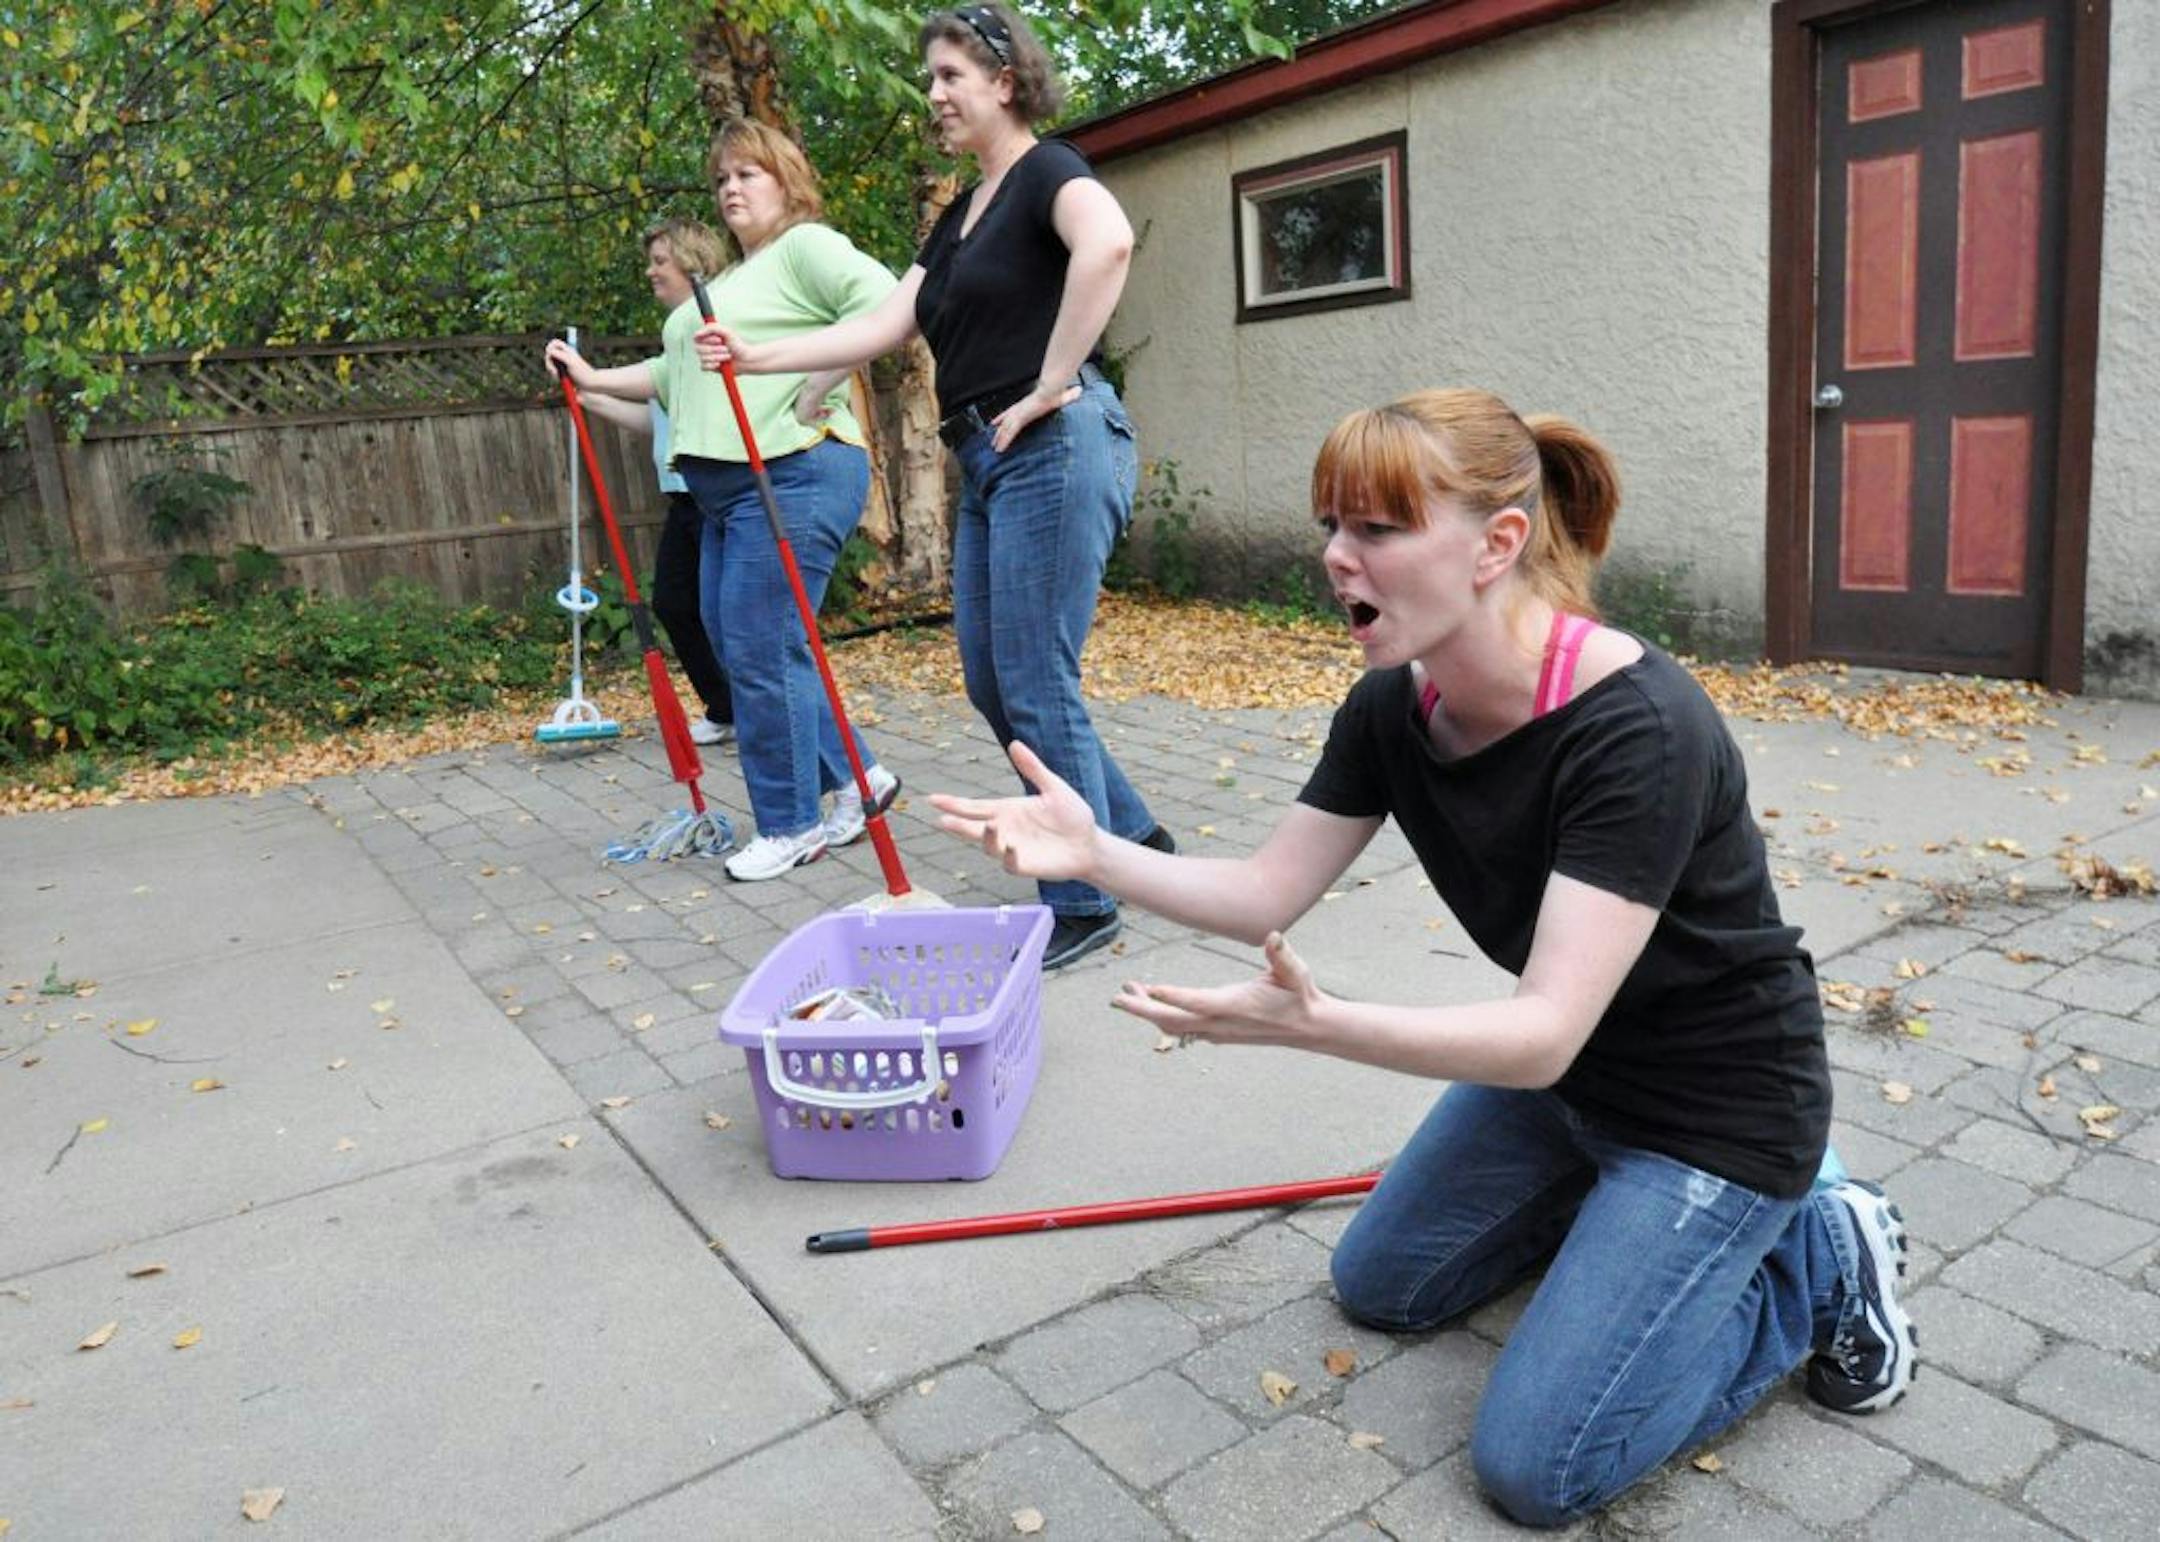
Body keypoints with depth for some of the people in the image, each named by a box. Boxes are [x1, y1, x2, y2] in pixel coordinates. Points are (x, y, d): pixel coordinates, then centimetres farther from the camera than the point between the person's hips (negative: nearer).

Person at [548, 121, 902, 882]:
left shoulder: (806, 246, -2)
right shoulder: (726, 282, 27)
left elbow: (884, 304, -20)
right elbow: (675, 373, 30)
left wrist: (813, 392, -20)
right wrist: (592, 378, 24)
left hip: (793, 477, -10)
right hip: (727, 490, 10)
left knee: (759, 653, -7)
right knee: (741, 647, 10)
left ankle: (792, 826, 6)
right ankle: (857, 778, 21)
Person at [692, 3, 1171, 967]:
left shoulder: (1047, 172, -5)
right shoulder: (962, 213, 22)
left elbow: (1107, 243, -29)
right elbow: (886, 326, 16)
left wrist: (1051, 386, -23)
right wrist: (756, 355, 12)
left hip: (1055, 452, -10)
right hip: (987, 463, 10)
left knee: (1036, 686, -6)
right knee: (992, 682, 12)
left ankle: (1085, 906, 8)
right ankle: (1132, 838, 26)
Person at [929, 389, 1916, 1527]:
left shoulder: (1635, 729, -34)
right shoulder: (1393, 707, -11)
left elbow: (1543, 1035, -37)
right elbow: (1267, 892, -8)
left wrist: (1314, 1025, -51)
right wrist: (1094, 854, -24)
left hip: (1714, 1100, -7)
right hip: (1561, 1070, 7)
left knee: (1536, 1467, -5)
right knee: (1381, 1286, 19)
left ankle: (1818, 1261, 12)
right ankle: (1615, 1198, 28)